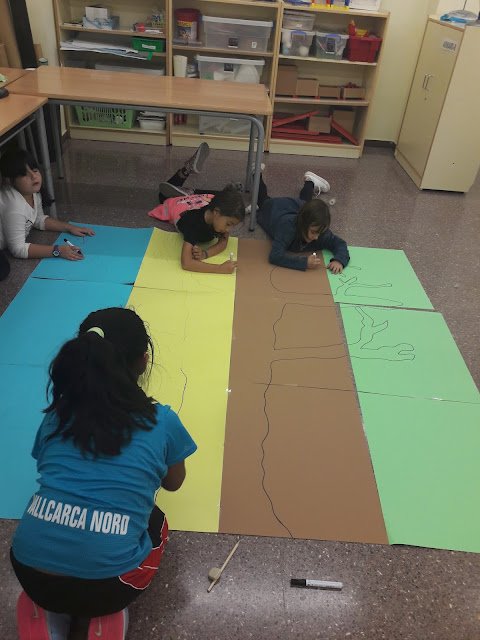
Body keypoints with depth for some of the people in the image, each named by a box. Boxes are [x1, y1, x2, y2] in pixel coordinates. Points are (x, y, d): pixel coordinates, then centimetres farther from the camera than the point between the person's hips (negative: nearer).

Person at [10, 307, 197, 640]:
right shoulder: (162, 421, -3)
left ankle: (47, 609, 15)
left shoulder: (57, 415, 4)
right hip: (106, 582, -3)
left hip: (31, 573, 4)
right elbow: (173, 484, 16)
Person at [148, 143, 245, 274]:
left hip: (198, 199, 2)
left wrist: (205, 253, -51)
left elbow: (223, 242, -30)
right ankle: (188, 167, 29)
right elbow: (186, 263, -61)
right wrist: (221, 268, -69)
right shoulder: (193, 222, -54)